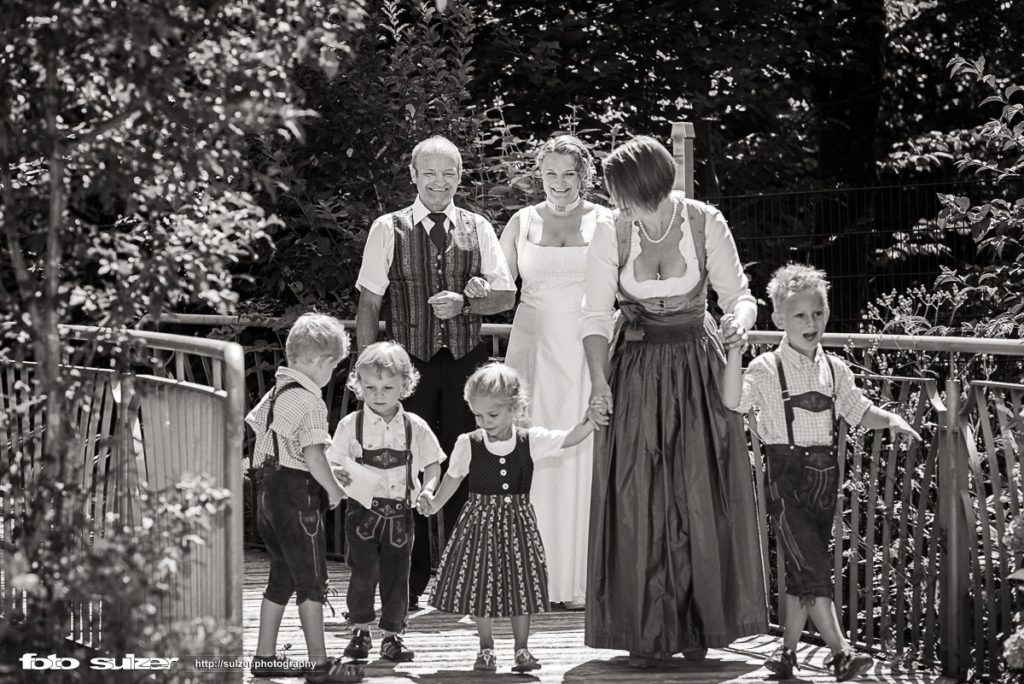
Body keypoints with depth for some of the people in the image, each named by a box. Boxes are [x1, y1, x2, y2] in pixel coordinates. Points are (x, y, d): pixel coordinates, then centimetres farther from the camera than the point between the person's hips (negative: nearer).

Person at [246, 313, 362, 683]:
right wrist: (332, 486, -8)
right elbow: (313, 455, -24)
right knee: (312, 580, -2)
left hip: (270, 491, 9)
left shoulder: (275, 392, 12)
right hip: (297, 496, -9)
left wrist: (325, 475, 17)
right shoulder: (309, 401, -17)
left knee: (282, 579, 17)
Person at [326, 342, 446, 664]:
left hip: (400, 513, 2)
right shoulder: (350, 425, -2)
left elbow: (432, 464, 11)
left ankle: (392, 635, 15)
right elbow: (333, 465, 1)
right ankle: (360, 631, 13)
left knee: (397, 575, 6)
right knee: (363, 573, -3)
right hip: (363, 512, -1)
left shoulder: (415, 427, 2)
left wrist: (428, 489, -7)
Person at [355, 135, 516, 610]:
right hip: (410, 360, -2)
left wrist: (464, 302, -18)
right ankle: (410, 583, 5)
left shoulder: (477, 229, 7)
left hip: (465, 360, 2)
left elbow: (506, 294, 1)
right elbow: (369, 304, 3)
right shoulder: (388, 230, 2)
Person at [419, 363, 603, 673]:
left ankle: (522, 648, 11)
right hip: (480, 520, 0)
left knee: (521, 585, 1)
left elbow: (569, 438, -7)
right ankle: (486, 648, 16)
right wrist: (435, 502, -1)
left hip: (518, 521, 0)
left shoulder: (531, 440, -6)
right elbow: (453, 477, 7)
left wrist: (590, 420, -21)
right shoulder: (468, 444, -7)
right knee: (480, 584, 2)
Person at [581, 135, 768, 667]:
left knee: (701, 497, 1)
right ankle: (644, 632, 7)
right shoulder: (611, 234, -10)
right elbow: (596, 315, -6)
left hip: (697, 369, 0)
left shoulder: (706, 224, -11)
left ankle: (697, 624, 13)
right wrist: (599, 378, -19)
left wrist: (739, 321, -25)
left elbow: (739, 294, -2)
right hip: (635, 371, 0)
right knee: (636, 501, -1)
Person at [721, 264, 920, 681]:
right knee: (813, 568, -11)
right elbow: (733, 401, -22)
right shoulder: (767, 369, -7)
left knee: (802, 571, 13)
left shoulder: (834, 369, 9)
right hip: (787, 477, -5)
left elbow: (858, 412, 19)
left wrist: (889, 419, 1)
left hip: (825, 474, 6)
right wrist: (735, 351, -31)